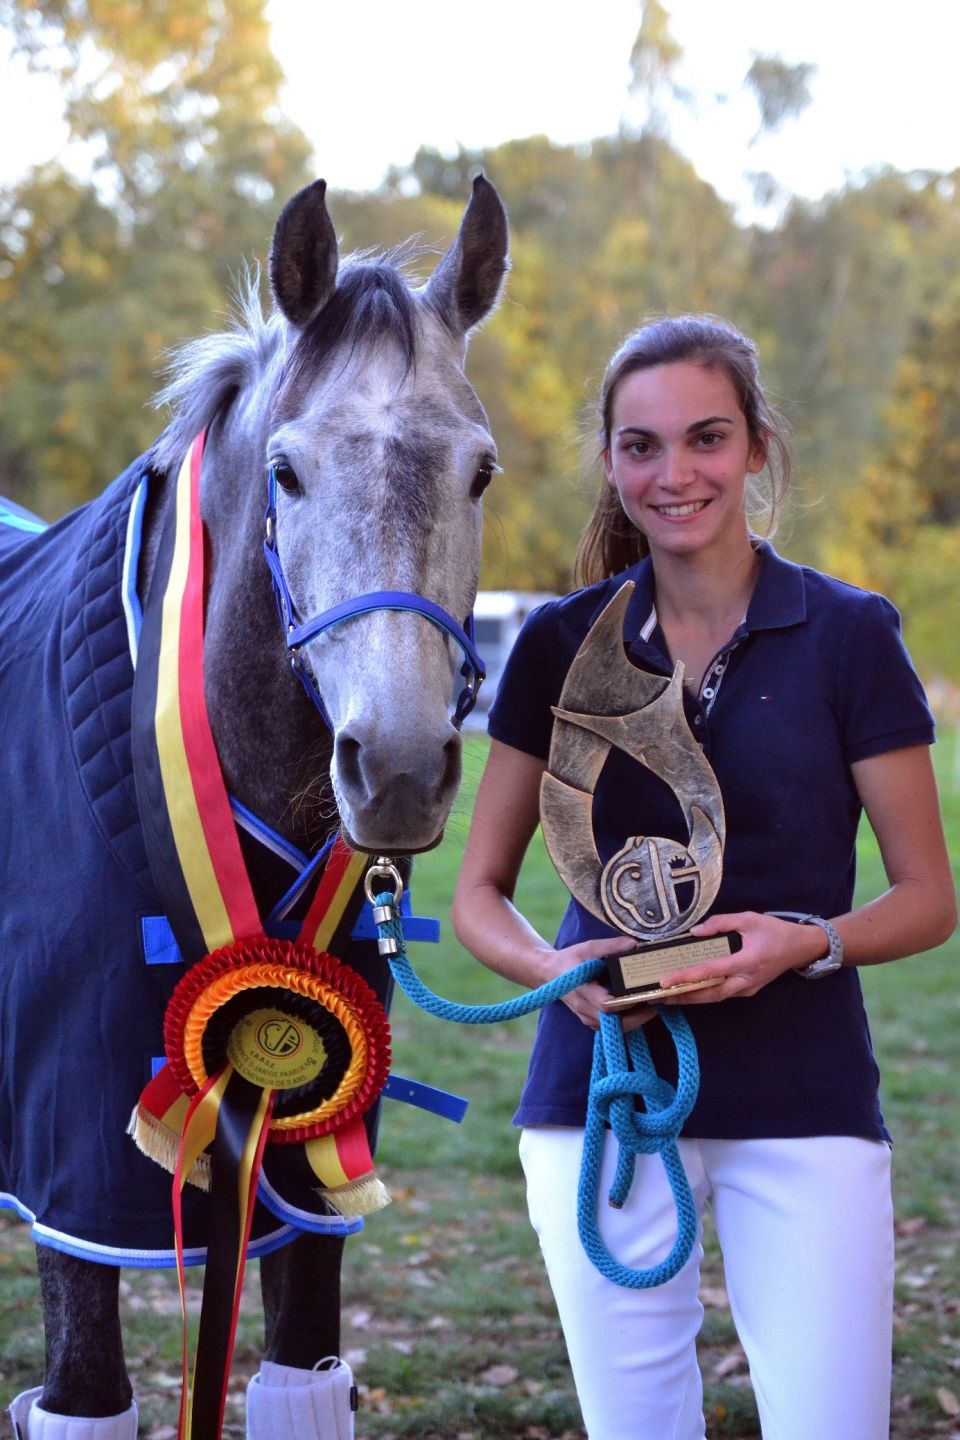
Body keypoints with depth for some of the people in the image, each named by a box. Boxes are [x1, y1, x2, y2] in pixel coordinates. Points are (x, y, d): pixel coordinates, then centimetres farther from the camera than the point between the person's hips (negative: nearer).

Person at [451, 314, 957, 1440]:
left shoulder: (848, 636, -2)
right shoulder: (562, 644, 4)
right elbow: (478, 896, 8)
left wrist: (806, 941, -18)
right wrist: (555, 969, -14)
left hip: (803, 1100, -1)